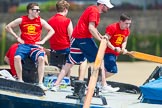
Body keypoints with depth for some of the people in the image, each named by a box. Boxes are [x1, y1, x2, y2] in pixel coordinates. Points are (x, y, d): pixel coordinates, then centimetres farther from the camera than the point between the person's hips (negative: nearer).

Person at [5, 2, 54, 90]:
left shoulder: (40, 21, 6)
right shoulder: (21, 20, 4)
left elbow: (51, 30, 14)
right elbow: (8, 27, 12)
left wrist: (43, 40, 2)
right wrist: (17, 38, 4)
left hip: (35, 45, 0)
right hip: (24, 44, 0)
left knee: (41, 58, -31)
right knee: (17, 57, -31)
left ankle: (40, 83, -26)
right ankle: (20, 80, -15)